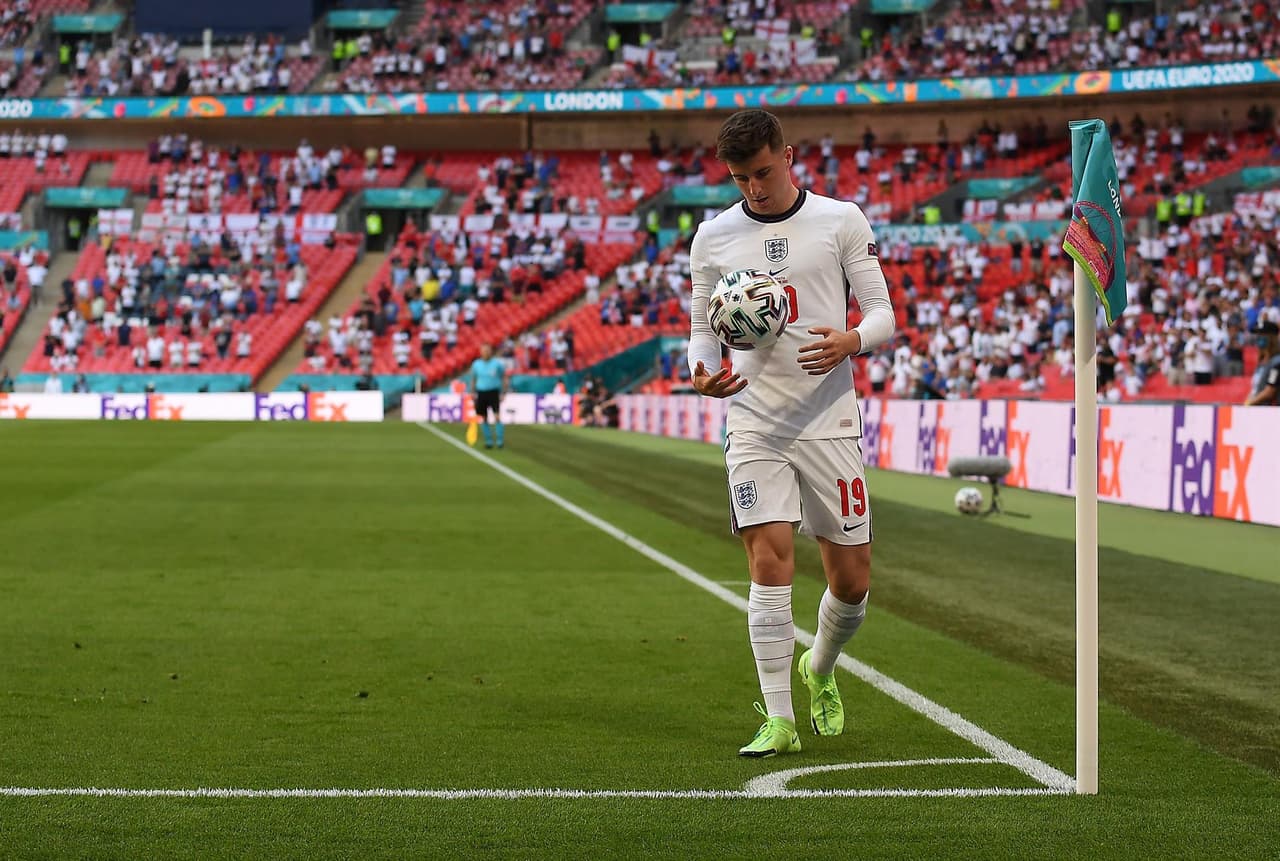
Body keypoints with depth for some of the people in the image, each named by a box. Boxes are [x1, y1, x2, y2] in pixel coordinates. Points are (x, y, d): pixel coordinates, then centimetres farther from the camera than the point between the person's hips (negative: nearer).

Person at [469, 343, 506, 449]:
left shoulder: (497, 363, -3)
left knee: (497, 417, -13)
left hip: (494, 392, -3)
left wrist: (503, 393, -1)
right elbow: (473, 380, 15)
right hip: (481, 393, 3)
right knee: (484, 418, 4)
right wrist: (473, 393, 10)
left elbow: (504, 378, 5)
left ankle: (500, 440, -8)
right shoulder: (476, 364, 4)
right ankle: (488, 440, 14)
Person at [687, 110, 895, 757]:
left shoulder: (841, 220, 2)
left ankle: (818, 670, 35)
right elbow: (703, 327, 13)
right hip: (752, 421, 0)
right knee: (769, 559, -14)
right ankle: (778, 720, -8)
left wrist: (851, 340, -20)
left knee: (851, 578, 3)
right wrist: (703, 372, -10)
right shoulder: (712, 237, 7)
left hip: (829, 418, 0)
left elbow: (882, 311, 3)